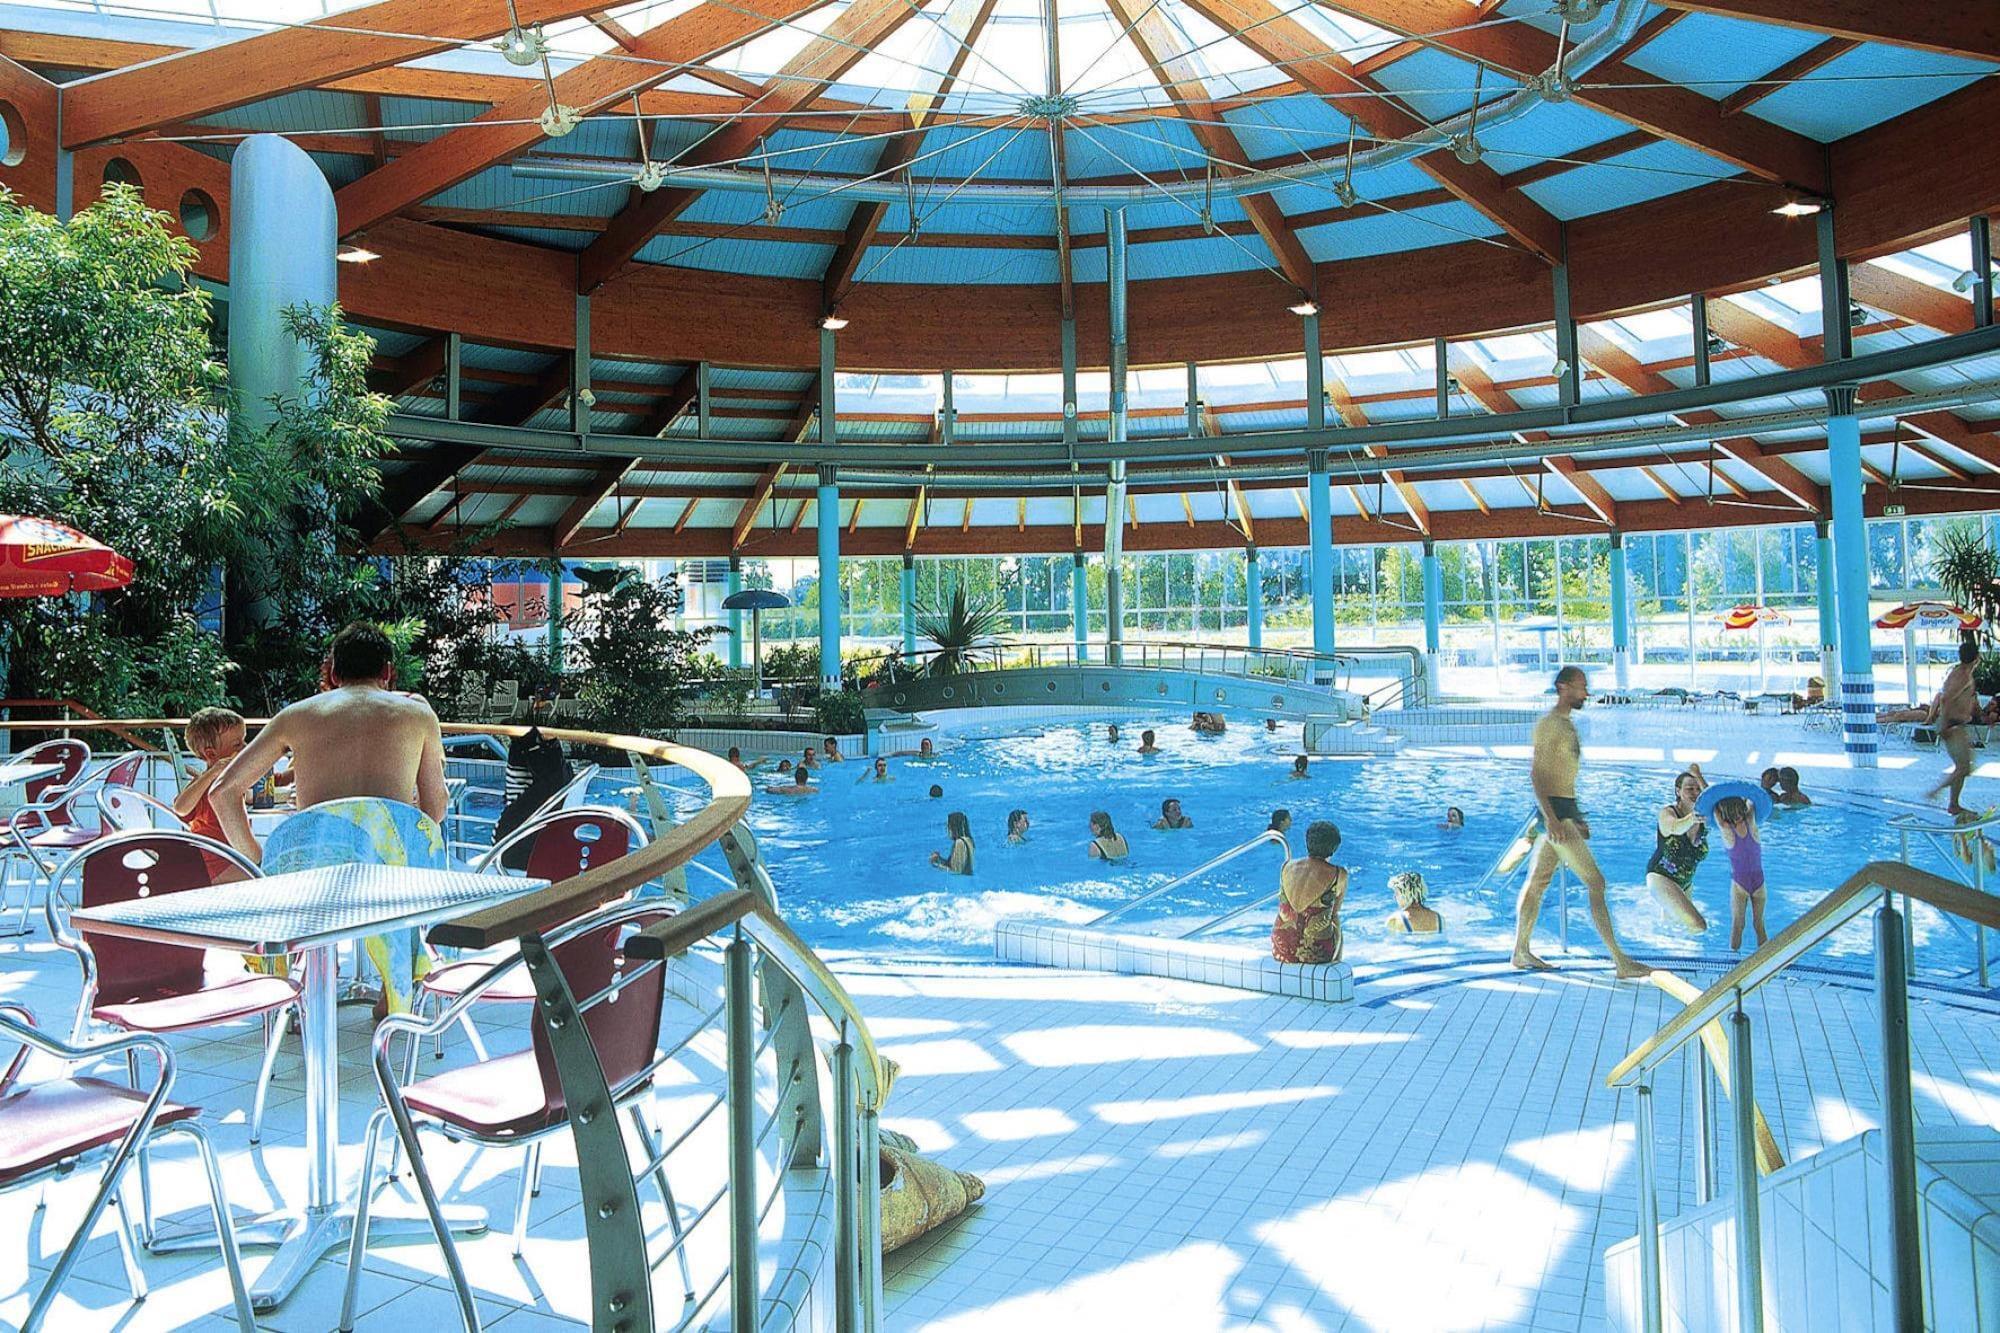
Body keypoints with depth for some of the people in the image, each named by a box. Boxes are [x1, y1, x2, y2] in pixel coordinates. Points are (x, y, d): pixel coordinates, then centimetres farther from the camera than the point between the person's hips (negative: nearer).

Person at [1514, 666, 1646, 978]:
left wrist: (1578, 819, 25)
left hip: (1565, 810, 10)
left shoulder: (1566, 724, 17)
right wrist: (1551, 819, -27)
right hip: (1554, 810, -10)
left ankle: (1520, 952, 19)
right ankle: (1619, 960, -5)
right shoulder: (1549, 725, -14)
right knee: (1595, 882, -9)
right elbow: (1536, 776, -20)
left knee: (1538, 882, 12)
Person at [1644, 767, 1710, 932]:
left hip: (1685, 884, 7)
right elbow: (1676, 828, -44)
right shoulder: (1667, 812, -20)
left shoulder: (1704, 817, -6)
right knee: (1698, 926, -24)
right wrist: (1691, 819, -65)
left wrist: (1698, 776, -34)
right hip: (1660, 877, -7)